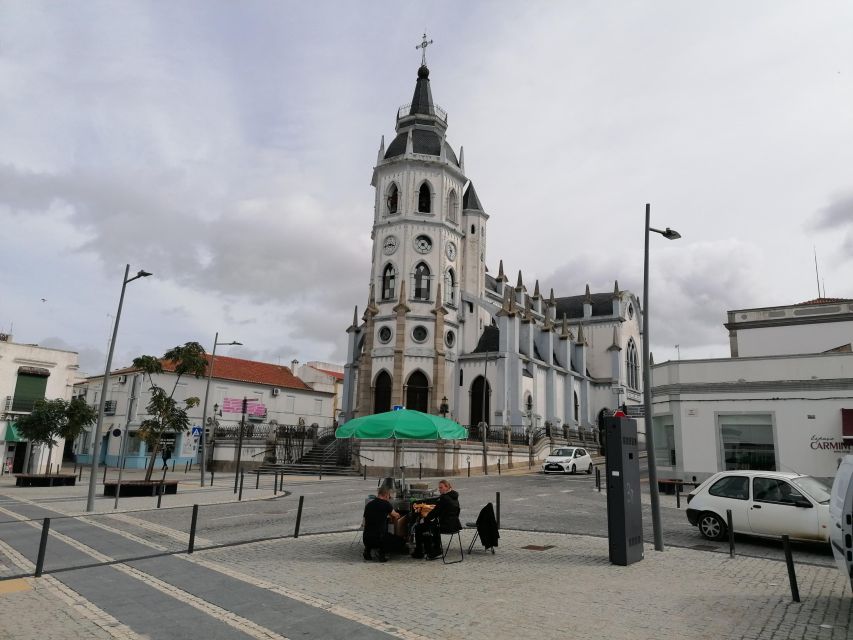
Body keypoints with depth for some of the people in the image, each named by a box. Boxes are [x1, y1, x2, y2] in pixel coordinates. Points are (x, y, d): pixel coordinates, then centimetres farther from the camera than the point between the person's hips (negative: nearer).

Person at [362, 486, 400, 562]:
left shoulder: (368, 504, 9)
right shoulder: (386, 504, -5)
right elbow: (396, 516, 12)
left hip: (366, 539, 5)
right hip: (379, 539, -5)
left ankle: (367, 550, 15)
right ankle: (380, 551, 2)